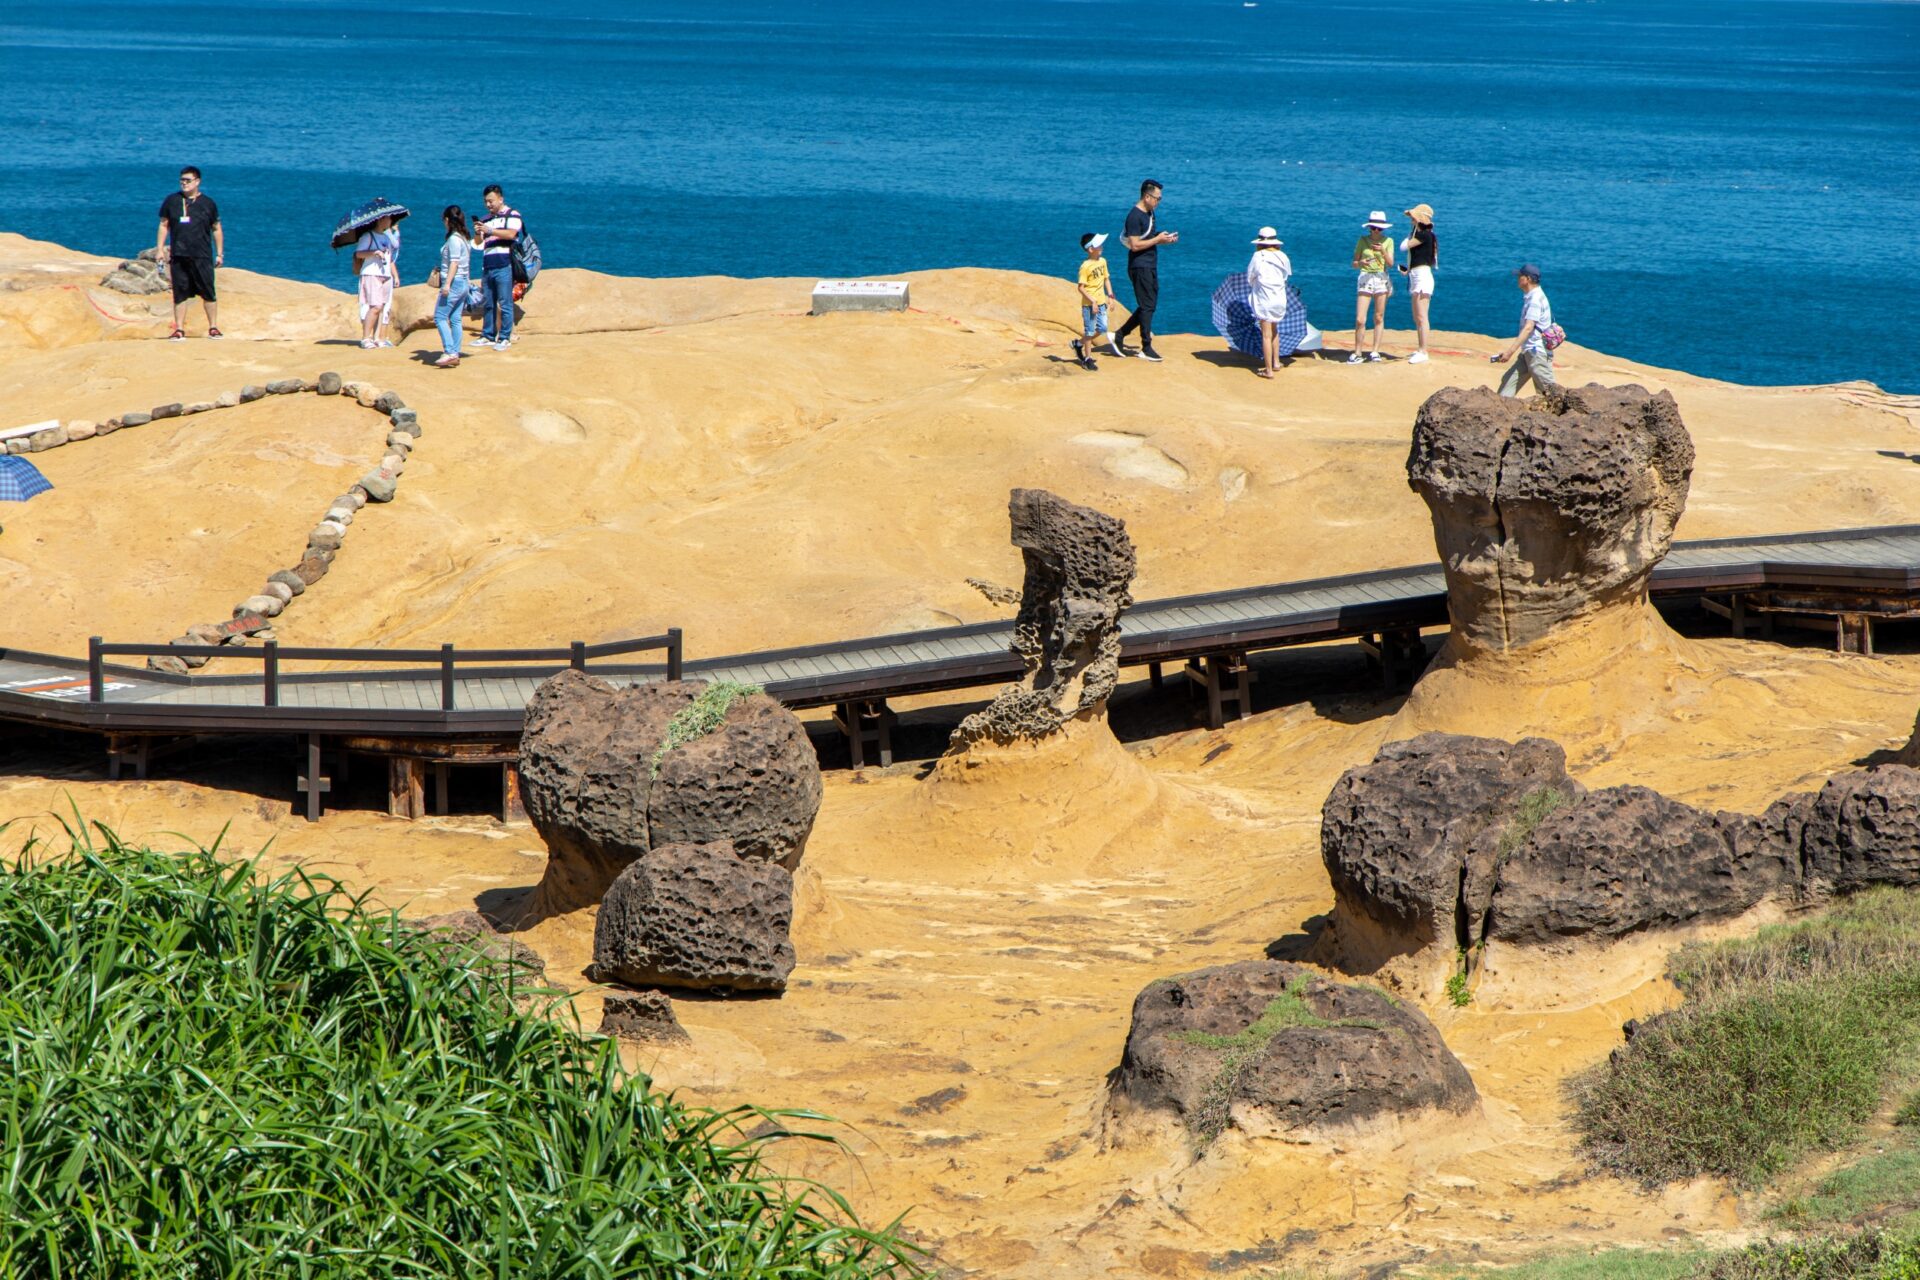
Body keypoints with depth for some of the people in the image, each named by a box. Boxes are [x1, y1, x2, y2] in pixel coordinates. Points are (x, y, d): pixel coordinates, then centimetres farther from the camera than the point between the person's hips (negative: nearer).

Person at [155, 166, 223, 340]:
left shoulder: (207, 203, 5)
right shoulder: (171, 201, 8)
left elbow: (217, 229, 10)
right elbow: (164, 225, 12)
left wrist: (220, 253, 7)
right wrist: (160, 249, 4)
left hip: (202, 256, -1)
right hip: (178, 257, 1)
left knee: (208, 293, -2)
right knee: (179, 293, 3)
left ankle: (213, 327, 6)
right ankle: (179, 329, 7)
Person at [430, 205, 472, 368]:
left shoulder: (454, 239, -13)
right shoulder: (465, 238, 14)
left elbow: (454, 263, -19)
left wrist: (447, 283, -22)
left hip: (454, 282, -9)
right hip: (463, 282, 9)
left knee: (440, 317, -9)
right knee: (455, 319, 9)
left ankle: (450, 352, -17)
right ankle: (455, 355, 7)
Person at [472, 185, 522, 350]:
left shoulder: (512, 214, 2)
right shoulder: (486, 219, 20)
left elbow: (511, 233, -15)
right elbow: (478, 243, 20)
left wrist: (490, 231, -18)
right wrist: (477, 233, -1)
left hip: (504, 266, -7)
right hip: (487, 267, 7)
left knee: (505, 304, -6)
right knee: (488, 304, 8)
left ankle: (505, 338, -4)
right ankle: (488, 336, 14)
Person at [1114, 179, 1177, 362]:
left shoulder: (1149, 213, 13)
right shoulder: (1134, 216, -17)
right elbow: (1135, 245, -22)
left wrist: (1166, 239, 6)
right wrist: (1158, 239, -18)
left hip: (1150, 267, 10)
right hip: (1140, 267, -10)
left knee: (1148, 306, 12)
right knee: (1147, 306, -5)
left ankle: (1119, 336, 19)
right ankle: (1146, 347, 1)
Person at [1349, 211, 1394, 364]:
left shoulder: (1388, 242, 6)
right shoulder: (1362, 241, 4)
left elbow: (1390, 263, -3)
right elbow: (1354, 264, 5)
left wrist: (1382, 251, -20)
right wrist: (1361, 263, -17)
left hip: (1382, 279, 1)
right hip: (1365, 278, -1)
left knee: (1379, 318, 3)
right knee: (1359, 320, -8)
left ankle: (1375, 351, 9)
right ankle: (1357, 353, -1)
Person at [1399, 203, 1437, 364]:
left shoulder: (1425, 235, -13)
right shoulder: (1418, 234, 17)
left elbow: (1404, 246, -12)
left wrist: (1411, 232, 2)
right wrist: (1408, 269, 12)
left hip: (1422, 275, -11)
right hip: (1415, 276, 11)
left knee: (1421, 316, -11)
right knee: (1417, 318, 13)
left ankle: (1423, 353, -12)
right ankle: (1421, 350, 19)